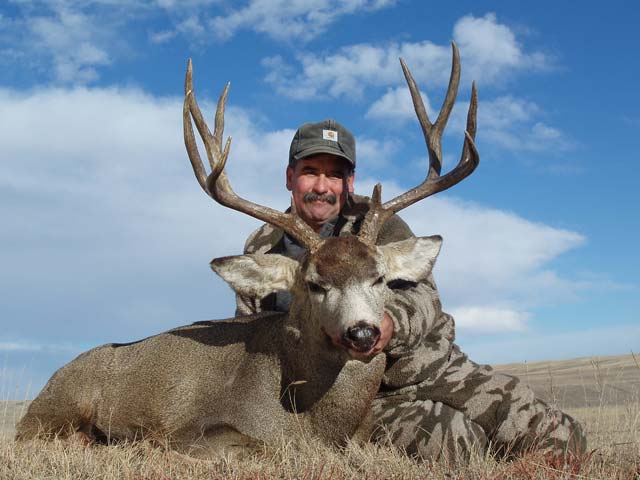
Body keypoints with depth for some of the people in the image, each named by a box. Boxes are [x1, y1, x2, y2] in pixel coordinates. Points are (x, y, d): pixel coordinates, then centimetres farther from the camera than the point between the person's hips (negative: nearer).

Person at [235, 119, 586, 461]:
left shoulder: (375, 223, -1)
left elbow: (422, 294, -14)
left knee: (561, 439, -9)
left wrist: (391, 322, -38)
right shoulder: (261, 252, 4)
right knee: (457, 446, -31)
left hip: (435, 368, 1)